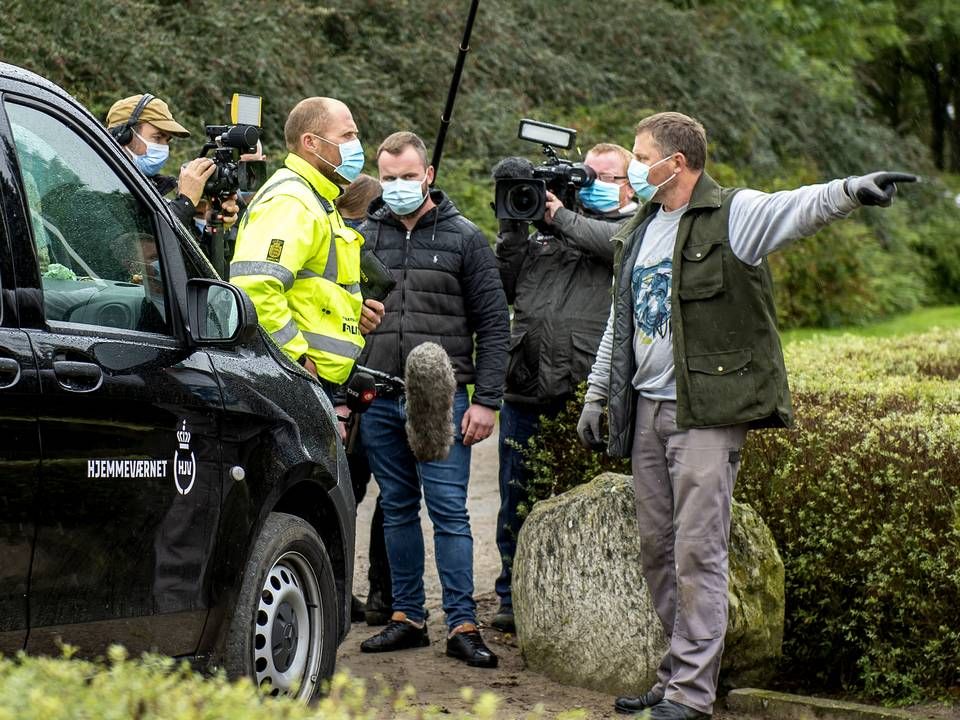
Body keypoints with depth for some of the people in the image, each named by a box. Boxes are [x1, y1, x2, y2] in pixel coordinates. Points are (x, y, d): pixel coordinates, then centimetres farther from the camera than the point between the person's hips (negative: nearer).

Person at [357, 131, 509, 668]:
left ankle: (462, 626, -1)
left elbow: (494, 324, 1)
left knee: (450, 512, -4)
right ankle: (408, 618, 18)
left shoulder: (464, 238, 2)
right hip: (378, 400, 3)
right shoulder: (364, 238, 9)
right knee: (397, 509, 10)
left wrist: (487, 400, -7)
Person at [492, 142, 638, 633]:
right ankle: (514, 600, 20)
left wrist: (562, 216, -6)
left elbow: (618, 243, -16)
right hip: (525, 388, 5)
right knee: (517, 500, 9)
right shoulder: (545, 230, 20)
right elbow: (505, 287, 16)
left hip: (584, 390, -5)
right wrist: (512, 228, 6)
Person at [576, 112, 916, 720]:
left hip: (706, 412, -8)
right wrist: (596, 395, 24)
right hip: (646, 409, 8)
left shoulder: (732, 215, -8)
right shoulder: (640, 230, 17)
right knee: (657, 548, 11)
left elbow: (796, 209, -28)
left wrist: (851, 191, -48)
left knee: (698, 550, -8)